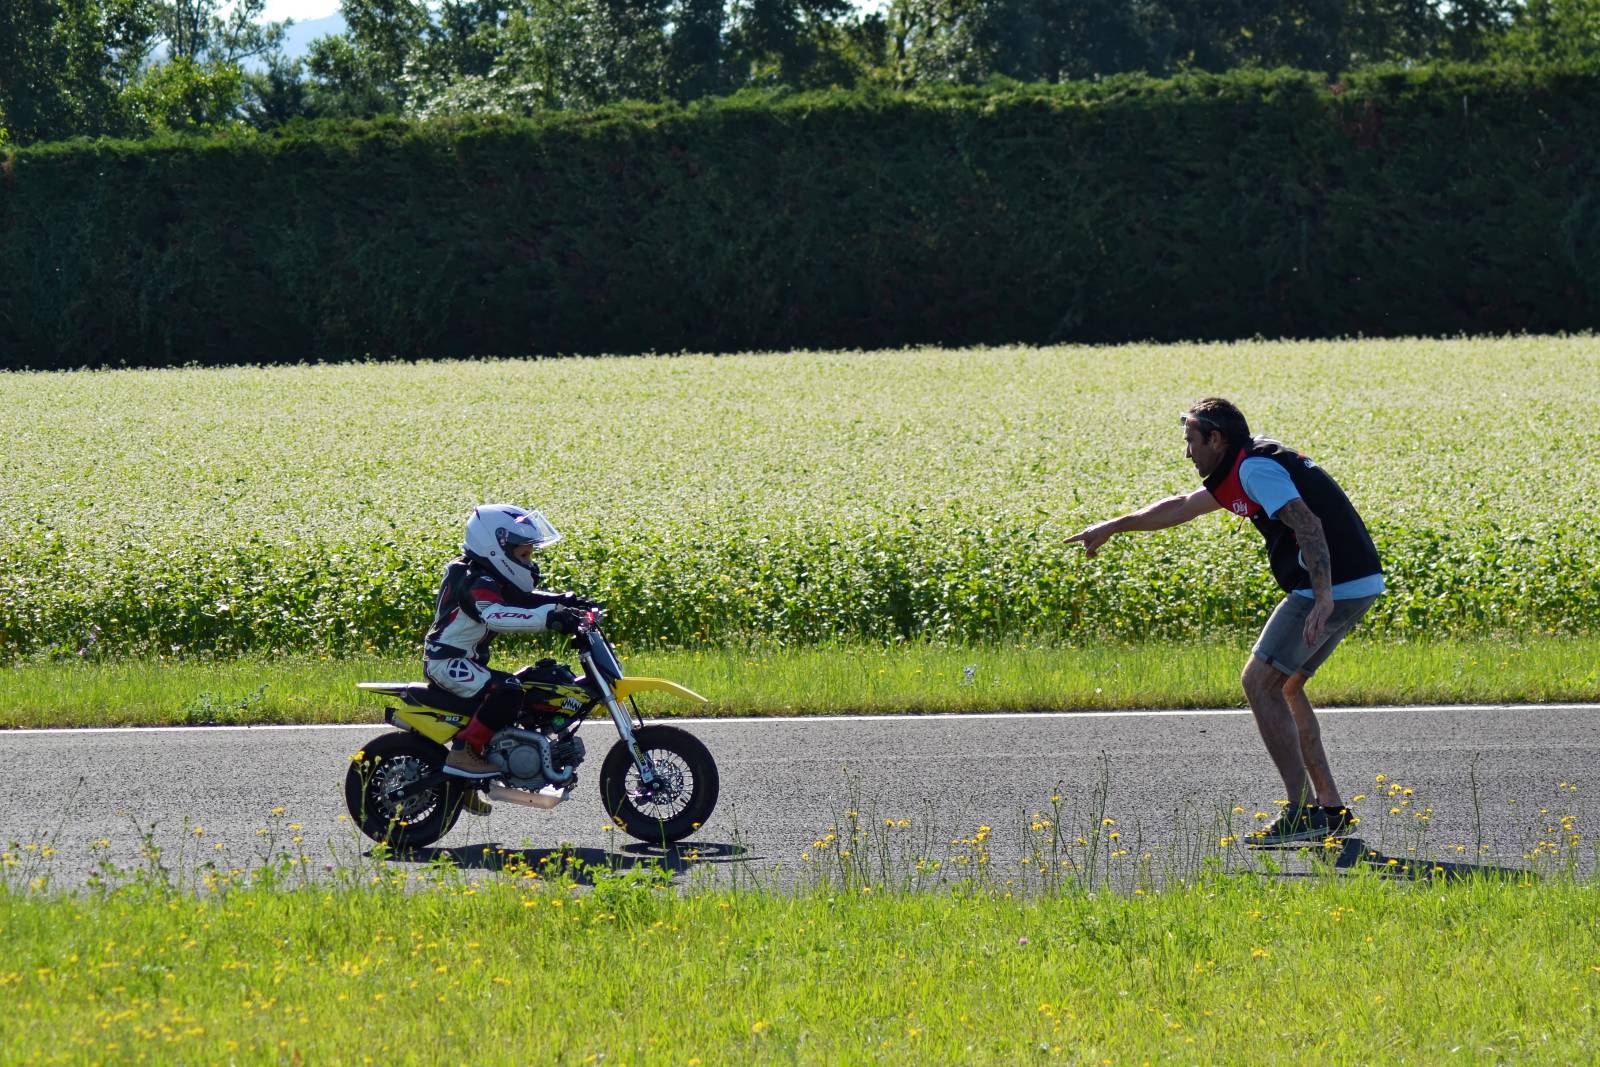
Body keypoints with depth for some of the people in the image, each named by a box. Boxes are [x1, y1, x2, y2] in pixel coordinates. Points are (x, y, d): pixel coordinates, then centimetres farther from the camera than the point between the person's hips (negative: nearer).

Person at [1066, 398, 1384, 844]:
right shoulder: (1241, 471, 21)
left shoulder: (1255, 469, -11)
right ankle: (1331, 808, 14)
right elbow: (1182, 506, 35)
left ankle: (1303, 812, -12)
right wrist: (1112, 527, 43)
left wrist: (1323, 598, -33)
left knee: (1260, 682, -7)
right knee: (1284, 687, 17)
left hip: (1334, 586, -10)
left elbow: (1308, 525, -24)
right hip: (1354, 584, 10)